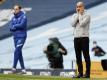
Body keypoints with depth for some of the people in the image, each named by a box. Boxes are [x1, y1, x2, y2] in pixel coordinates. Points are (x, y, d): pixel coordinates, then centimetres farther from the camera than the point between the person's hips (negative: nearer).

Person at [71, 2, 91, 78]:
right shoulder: (75, 15, 14)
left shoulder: (87, 15, -3)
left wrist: (80, 14, -7)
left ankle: (87, 73, -4)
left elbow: (82, 24, -18)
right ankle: (80, 73, 11)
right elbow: (73, 24, -3)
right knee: (78, 56, 6)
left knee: (86, 55, -5)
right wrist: (78, 15, -4)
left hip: (84, 37, -6)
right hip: (76, 37, 6)